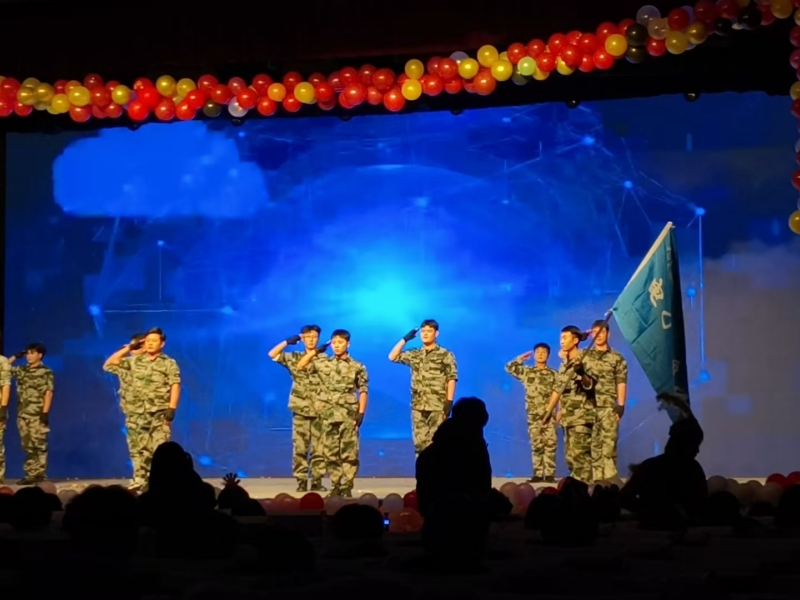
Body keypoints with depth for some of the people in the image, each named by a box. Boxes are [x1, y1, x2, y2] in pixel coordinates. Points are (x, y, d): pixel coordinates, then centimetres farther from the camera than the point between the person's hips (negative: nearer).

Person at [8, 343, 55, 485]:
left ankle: (39, 475, -5)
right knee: (27, 447, 7)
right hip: (23, 415, 6)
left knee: (39, 446, -6)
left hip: (37, 415, -6)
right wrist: (15, 357, 12)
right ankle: (30, 475, 10)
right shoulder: (21, 371, 14)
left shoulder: (46, 372, -2)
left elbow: (48, 393, -7)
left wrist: (45, 412, -15)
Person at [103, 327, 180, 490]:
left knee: (159, 448, -12)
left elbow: (175, 386, -9)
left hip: (160, 412, -5)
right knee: (143, 447, 9)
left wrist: (172, 408, -18)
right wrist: (127, 349, 8)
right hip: (141, 412, 5)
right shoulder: (135, 361, 11)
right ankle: (142, 479, 14)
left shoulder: (169, 364, -1)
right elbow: (109, 363, 14)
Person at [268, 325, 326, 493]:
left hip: (320, 411, 0)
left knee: (319, 448, 1)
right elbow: (272, 354, 1)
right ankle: (301, 482, 3)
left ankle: (317, 481, 6)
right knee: (300, 448, -1)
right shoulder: (294, 358, 8)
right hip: (301, 410, 0)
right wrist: (288, 341, -1)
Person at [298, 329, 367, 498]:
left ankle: (347, 487, -2)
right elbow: (301, 366, 11)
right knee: (330, 453, 4)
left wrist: (361, 413, -8)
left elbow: (363, 391, 1)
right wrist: (316, 351, 4)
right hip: (329, 415, 3)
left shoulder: (357, 367, 1)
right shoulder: (323, 363, 8)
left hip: (349, 415, -3)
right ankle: (335, 486, 11)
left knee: (349, 453, -6)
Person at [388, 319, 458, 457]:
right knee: (420, 443, 5)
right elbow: (392, 357, 15)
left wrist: (449, 401, -13)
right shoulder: (414, 355, 14)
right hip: (418, 406, 5)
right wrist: (405, 339, 9)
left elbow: (452, 379, -5)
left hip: (438, 406, -5)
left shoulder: (446, 355, 0)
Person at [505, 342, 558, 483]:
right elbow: (509, 367, 4)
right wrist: (522, 358, 11)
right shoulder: (526, 371, 10)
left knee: (550, 444, -5)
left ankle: (549, 474, -3)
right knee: (536, 445, 3)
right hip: (533, 415, 1)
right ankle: (538, 474, 6)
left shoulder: (554, 374, 7)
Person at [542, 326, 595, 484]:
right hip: (568, 416, 8)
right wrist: (548, 411, 23)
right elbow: (558, 389, 23)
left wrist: (582, 374, -39)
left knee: (580, 454, -13)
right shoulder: (564, 364, 16)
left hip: (582, 416, -8)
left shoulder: (584, 360, -8)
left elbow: (589, 386, -19)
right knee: (570, 455, 9)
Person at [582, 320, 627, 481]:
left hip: (609, 407, -2)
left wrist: (620, 406, -6)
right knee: (593, 444, 4)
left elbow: (621, 383, 1)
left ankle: (609, 478, -7)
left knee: (608, 443, -8)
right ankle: (596, 478, 7)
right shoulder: (584, 356, 12)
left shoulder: (617, 358, 5)